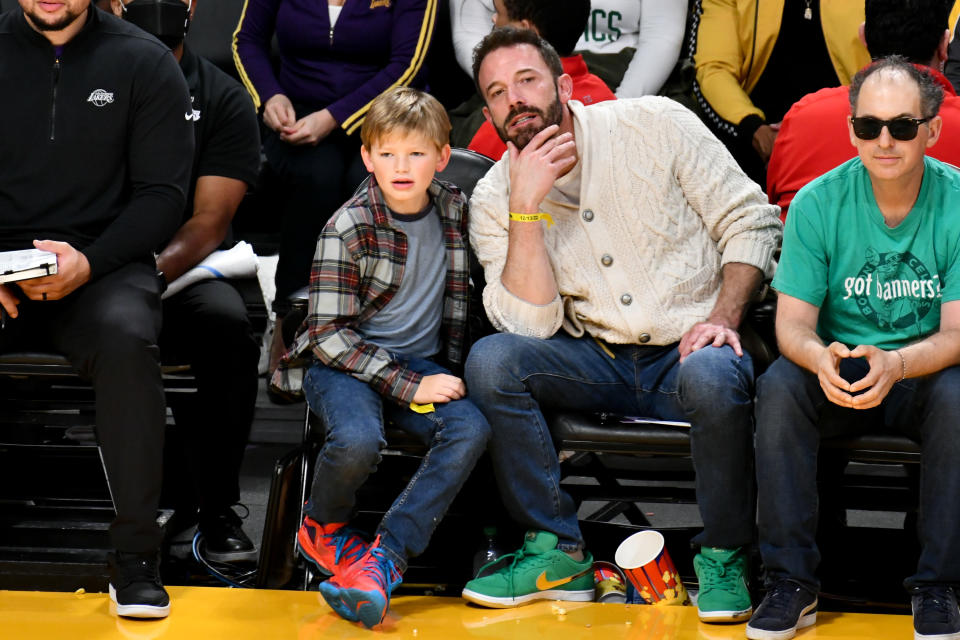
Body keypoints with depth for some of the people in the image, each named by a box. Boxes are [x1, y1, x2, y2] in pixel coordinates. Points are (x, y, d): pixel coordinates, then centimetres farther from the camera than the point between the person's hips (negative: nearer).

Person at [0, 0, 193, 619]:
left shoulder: (144, 62, 5)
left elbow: (162, 192, 2)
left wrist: (90, 262, -14)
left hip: (104, 263, -1)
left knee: (126, 339, -34)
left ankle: (136, 555, -26)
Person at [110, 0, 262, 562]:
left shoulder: (225, 100, 6)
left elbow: (209, 222, -4)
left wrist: (149, 275, -24)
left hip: (186, 271, 0)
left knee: (226, 323, -32)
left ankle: (214, 507, -17)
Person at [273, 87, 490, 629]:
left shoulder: (454, 209, 5)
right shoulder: (349, 228, -10)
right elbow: (329, 333, -14)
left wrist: (446, 372, 12)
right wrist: (410, 387, -20)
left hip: (423, 366, 4)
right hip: (346, 364, -4)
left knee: (471, 430, -27)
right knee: (358, 442, -35)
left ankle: (384, 559, -27)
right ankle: (323, 529, 0)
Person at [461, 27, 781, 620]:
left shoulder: (656, 124, -3)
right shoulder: (493, 199, 2)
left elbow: (753, 221, 0)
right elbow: (532, 325, -10)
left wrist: (724, 315, -14)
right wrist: (525, 208, -17)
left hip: (687, 351, -2)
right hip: (598, 363, 2)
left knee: (713, 376, -37)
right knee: (490, 359, -24)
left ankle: (723, 556, -13)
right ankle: (559, 554, -15)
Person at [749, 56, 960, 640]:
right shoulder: (818, 204, -7)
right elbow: (793, 322, -8)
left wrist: (894, 363, -37)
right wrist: (819, 357, -34)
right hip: (837, 375, 1)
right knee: (778, 387, -29)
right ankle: (792, 583, -21)